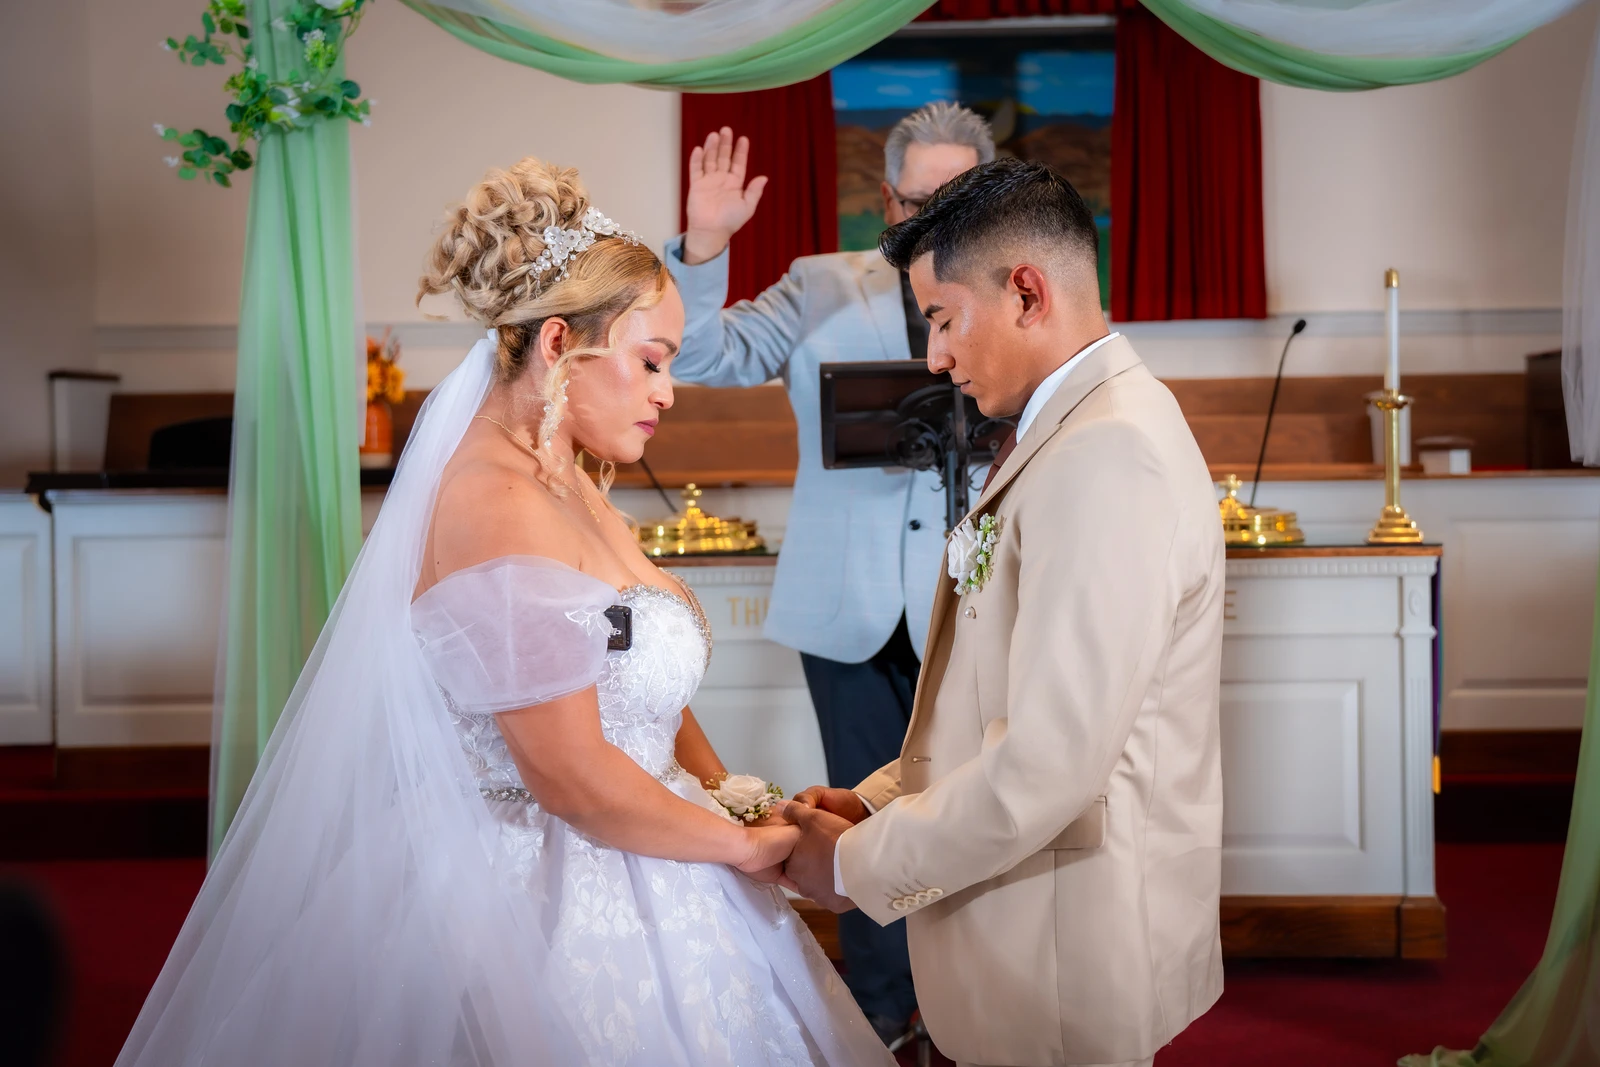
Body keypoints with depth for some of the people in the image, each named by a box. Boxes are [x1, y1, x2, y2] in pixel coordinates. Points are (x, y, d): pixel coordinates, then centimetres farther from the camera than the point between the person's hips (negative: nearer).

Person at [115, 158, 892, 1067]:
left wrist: (744, 807, -1)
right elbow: (572, 777, -24)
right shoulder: (502, 511, -21)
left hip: (625, 883, 9)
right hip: (555, 914, -9)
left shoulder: (572, 489, 9)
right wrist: (745, 845, -11)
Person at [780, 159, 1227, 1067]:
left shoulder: (1108, 457, -24)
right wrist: (879, 797, 4)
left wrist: (861, 863, -14)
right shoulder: (1093, 426, 9)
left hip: (1068, 950, -9)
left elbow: (1048, 764, -27)